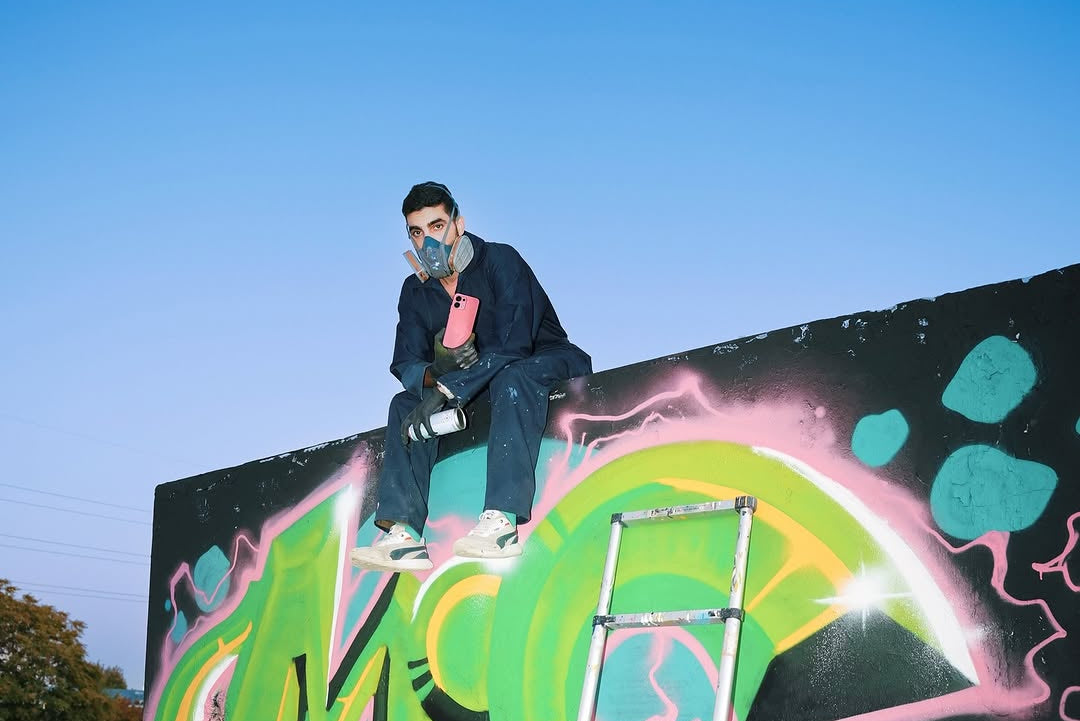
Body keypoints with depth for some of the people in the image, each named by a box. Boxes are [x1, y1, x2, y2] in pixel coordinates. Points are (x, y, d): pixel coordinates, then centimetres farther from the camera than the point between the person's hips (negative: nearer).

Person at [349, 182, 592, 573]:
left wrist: (447, 390, -37)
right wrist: (434, 373, -33)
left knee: (511, 379, -39)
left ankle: (501, 521, -48)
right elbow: (406, 365, -7)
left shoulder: (501, 260, -17)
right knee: (405, 403, -13)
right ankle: (402, 533, -26)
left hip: (547, 362, -6)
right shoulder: (416, 292, 2)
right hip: (480, 385, 6)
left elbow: (512, 344, -29)